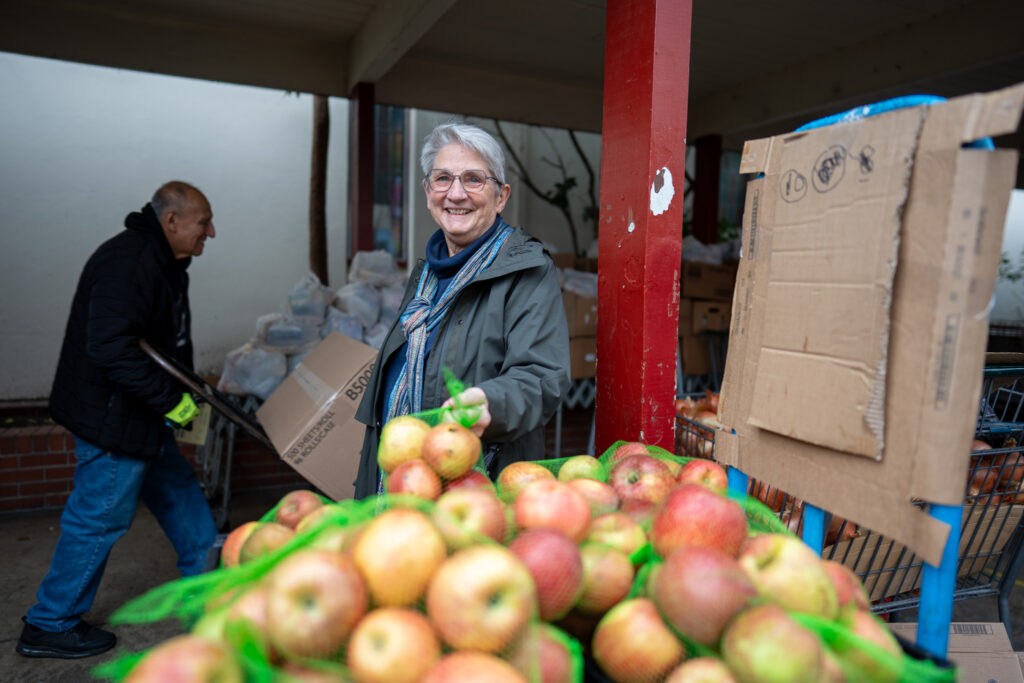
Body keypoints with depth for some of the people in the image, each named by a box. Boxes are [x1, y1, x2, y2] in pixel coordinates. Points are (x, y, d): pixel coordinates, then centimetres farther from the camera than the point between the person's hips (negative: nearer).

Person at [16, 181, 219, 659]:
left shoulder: (160, 261, 11)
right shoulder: (128, 264, -23)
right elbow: (111, 347, -31)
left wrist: (188, 388, 14)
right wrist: (170, 398, -26)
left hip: (141, 414, 11)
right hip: (111, 417, -11)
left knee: (178, 491, 20)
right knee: (99, 517, 2)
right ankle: (48, 626, 22)